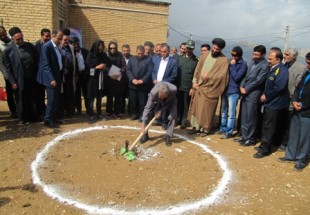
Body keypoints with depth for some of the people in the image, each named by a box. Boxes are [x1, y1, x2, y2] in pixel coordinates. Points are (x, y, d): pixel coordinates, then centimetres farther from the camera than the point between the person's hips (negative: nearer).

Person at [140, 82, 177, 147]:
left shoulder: (174, 90, -40)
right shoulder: (153, 93, -41)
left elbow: (170, 101, -19)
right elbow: (147, 108, -40)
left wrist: (161, 110, -29)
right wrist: (143, 126, -43)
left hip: (171, 101, 0)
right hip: (158, 102, 0)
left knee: (173, 116, -21)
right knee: (148, 113, -14)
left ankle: (168, 136, -5)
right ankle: (145, 135, 5)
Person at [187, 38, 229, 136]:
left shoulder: (224, 60, -6)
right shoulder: (205, 55, 9)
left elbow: (221, 76, -15)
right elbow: (197, 69, 9)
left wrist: (208, 77, -14)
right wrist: (194, 81, -1)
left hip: (210, 89, -5)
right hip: (198, 86, 5)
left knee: (206, 109, 2)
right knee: (196, 107, 8)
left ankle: (205, 129, 17)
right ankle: (196, 126, 20)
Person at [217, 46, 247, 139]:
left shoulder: (243, 64, -7)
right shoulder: (230, 61, 12)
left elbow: (236, 77, -15)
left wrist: (232, 66, -11)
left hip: (233, 91, -7)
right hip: (225, 90, 7)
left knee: (231, 113, -3)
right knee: (223, 111, 14)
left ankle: (229, 132, 5)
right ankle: (223, 129, 26)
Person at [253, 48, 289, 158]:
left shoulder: (282, 70, -16)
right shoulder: (272, 69, 11)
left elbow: (279, 87, -25)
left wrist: (266, 96, -15)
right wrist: (264, 95, 4)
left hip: (275, 105, -9)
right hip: (269, 103, 9)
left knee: (269, 128, 0)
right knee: (266, 126, 16)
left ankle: (264, 149, 9)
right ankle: (265, 145, 28)